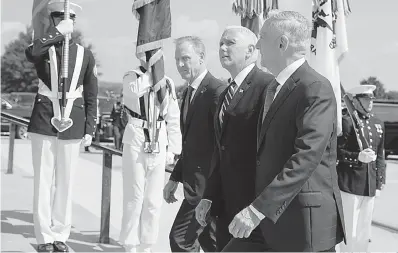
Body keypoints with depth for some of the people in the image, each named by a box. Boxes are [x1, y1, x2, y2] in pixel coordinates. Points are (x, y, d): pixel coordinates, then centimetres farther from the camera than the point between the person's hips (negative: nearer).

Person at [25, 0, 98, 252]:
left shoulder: (85, 54, 5)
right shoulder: (44, 49, 3)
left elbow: (91, 96, 7)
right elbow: (31, 53, -25)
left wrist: (89, 129, 2)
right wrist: (58, 32, -25)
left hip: (72, 125, 1)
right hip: (44, 122, -1)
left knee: (66, 183, 6)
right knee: (43, 181, 3)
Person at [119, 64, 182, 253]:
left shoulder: (167, 82, 7)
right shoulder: (130, 77, 0)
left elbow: (173, 119, 9)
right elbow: (137, 89, -25)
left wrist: (172, 149, 4)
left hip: (159, 145, 3)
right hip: (136, 143, -3)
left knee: (153, 200, 7)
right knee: (134, 197, 1)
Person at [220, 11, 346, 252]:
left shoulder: (316, 88, -14)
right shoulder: (272, 89, 16)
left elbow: (307, 157, -24)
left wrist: (259, 208, -27)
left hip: (305, 221, -8)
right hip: (270, 221, 8)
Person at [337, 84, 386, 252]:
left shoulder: (378, 124, 12)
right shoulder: (347, 121, -9)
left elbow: (380, 156, 15)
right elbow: (337, 152, -10)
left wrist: (379, 183, 11)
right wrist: (358, 157, -24)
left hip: (370, 186, 6)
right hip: (350, 184, -6)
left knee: (364, 233, 14)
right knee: (350, 232, 1)